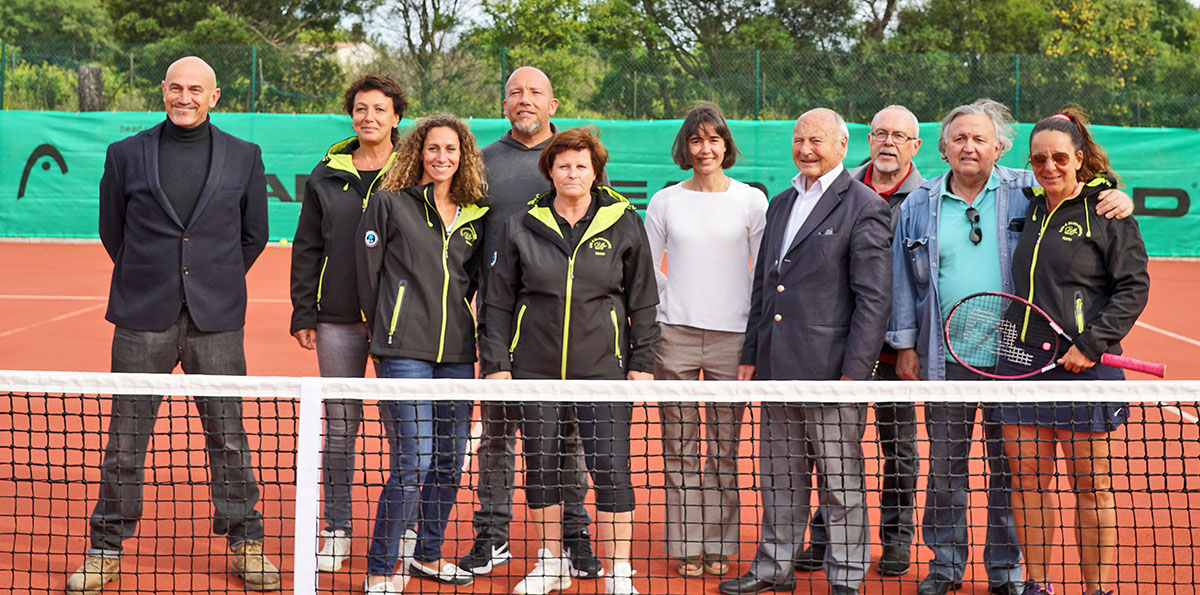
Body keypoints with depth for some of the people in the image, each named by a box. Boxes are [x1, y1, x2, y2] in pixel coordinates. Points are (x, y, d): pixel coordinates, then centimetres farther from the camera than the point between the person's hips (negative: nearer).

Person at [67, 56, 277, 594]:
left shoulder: (244, 157, 6)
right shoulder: (126, 154, 6)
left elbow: (254, 234, 12)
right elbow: (111, 230, 12)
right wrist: (148, 283, 11)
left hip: (216, 321, 0)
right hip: (142, 321, 0)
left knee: (228, 436, 5)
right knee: (125, 439, 6)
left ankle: (245, 545, 18)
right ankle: (107, 549, 19)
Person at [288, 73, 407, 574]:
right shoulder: (327, 175, 9)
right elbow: (307, 248, 12)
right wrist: (303, 313, 6)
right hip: (338, 319, 2)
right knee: (340, 424, 6)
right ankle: (337, 531, 16)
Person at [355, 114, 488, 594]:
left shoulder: (475, 216, 12)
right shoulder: (389, 203, 1)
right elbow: (367, 271, 4)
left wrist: (456, 324, 15)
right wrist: (387, 332, 8)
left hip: (457, 353, 5)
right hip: (404, 351, -5)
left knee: (451, 459, 9)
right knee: (413, 459, -12)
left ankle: (427, 553, 29)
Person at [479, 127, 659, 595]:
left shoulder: (624, 223, 2)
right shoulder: (522, 227, 4)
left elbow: (643, 300, 6)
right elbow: (499, 300, 8)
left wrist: (642, 360, 2)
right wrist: (496, 361, 3)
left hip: (603, 368, -2)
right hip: (535, 368, 2)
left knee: (611, 468, -5)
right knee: (540, 465, 8)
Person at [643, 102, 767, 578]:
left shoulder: (751, 200, 5)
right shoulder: (665, 201, 7)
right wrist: (671, 302, 5)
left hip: (731, 335, 0)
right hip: (674, 332, 1)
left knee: (724, 448, 3)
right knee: (679, 445, 2)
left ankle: (718, 545, 14)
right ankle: (685, 546, 11)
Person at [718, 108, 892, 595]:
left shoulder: (865, 208, -6)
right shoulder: (781, 204, 16)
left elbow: (873, 298, -11)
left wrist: (853, 372, -15)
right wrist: (751, 355, 15)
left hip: (830, 367, -7)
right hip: (777, 367, 7)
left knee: (839, 481, 4)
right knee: (779, 476, 15)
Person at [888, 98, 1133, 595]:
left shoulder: (1025, 191, 2)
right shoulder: (920, 205, 7)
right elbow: (905, 281, 9)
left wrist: (1116, 198, -14)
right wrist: (905, 345, 6)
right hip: (944, 358, 2)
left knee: (1009, 467, 6)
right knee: (944, 466, 9)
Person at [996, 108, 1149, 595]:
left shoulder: (1107, 212, -3)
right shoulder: (1027, 208, 12)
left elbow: (1134, 286, -5)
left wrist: (1092, 344, -14)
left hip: (1083, 367, -5)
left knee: (1091, 485, 2)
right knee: (1028, 480, 8)